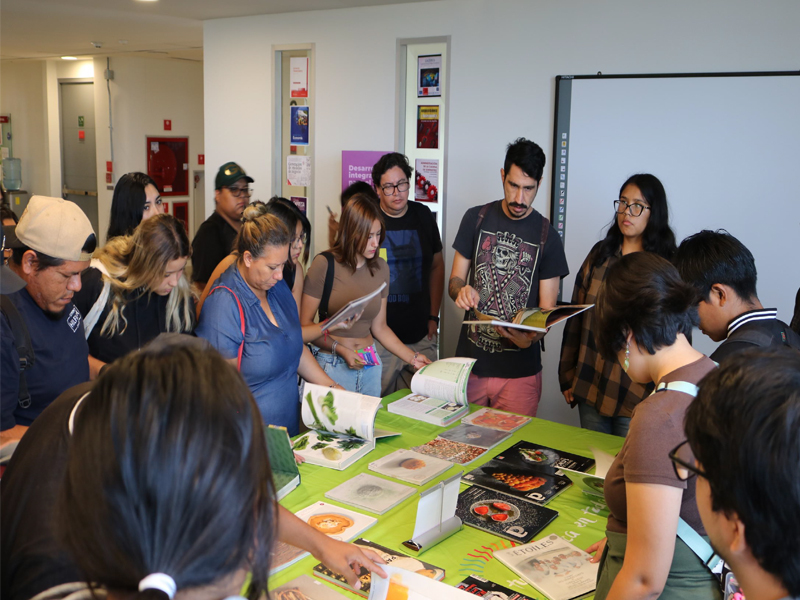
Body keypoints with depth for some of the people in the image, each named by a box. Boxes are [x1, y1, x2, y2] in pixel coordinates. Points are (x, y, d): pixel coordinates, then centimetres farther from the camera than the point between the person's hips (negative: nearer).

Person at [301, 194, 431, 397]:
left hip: (370, 364, 5)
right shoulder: (324, 264, -11)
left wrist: (412, 358, 5)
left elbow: (379, 327, 12)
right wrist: (340, 349, -20)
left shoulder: (381, 268, 6)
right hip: (332, 364, -5)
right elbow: (305, 324, -11)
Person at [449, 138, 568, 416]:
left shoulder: (547, 236, -1)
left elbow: (547, 310, -2)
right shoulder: (476, 219, 4)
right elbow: (455, 280, 8)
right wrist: (461, 290, -17)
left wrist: (531, 337, -24)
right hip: (470, 362, 2)